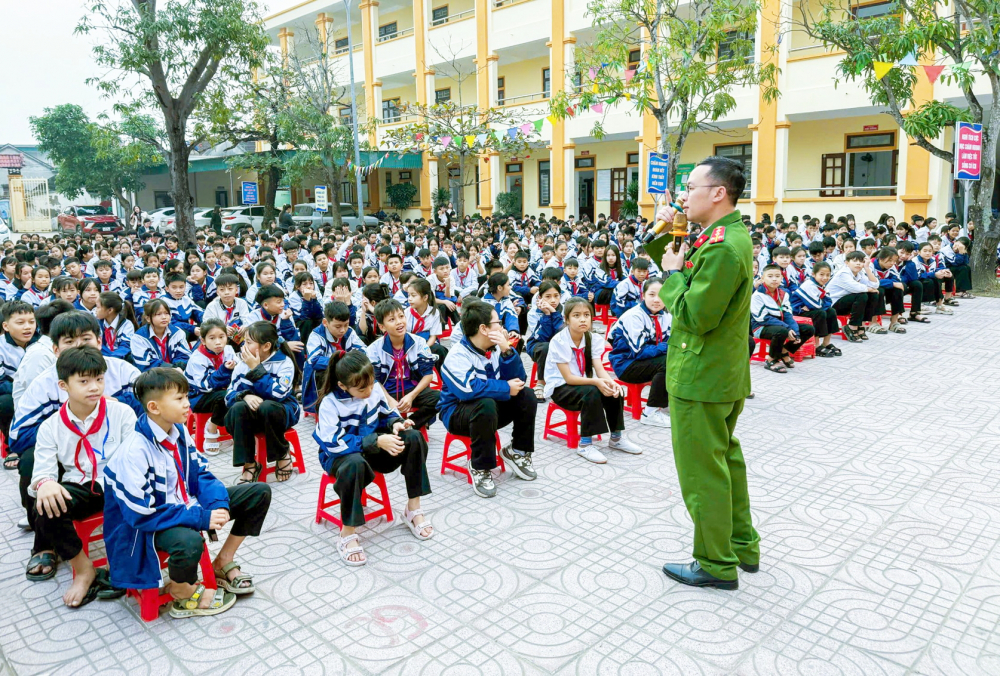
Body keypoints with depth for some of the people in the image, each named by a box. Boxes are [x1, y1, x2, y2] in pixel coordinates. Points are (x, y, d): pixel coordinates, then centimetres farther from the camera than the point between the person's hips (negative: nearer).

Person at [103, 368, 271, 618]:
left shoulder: (179, 431, -2)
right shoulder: (134, 452, -25)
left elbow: (200, 473, 4)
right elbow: (142, 514, -26)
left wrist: (218, 504, -16)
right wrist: (201, 518, -28)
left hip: (185, 504, 8)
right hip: (150, 523, -8)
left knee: (260, 492, 1)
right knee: (189, 541, -42)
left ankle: (224, 560, 14)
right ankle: (182, 592, -7)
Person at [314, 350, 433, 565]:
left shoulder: (375, 389, -6)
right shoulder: (330, 403, -22)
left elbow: (386, 414, 10)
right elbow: (336, 444, -29)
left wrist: (396, 423, -16)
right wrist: (377, 441, -34)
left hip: (373, 447, 5)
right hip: (340, 454, -5)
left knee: (414, 438, -20)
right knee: (355, 463, -43)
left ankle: (413, 508, -9)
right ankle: (347, 535, -26)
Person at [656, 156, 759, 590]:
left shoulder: (722, 247, -24)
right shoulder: (733, 235, 10)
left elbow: (696, 315, -26)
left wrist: (673, 274, -13)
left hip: (701, 378, -11)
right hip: (725, 374, 11)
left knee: (701, 470, 2)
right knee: (725, 458, 21)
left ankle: (716, 564, 17)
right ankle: (742, 545, 37)